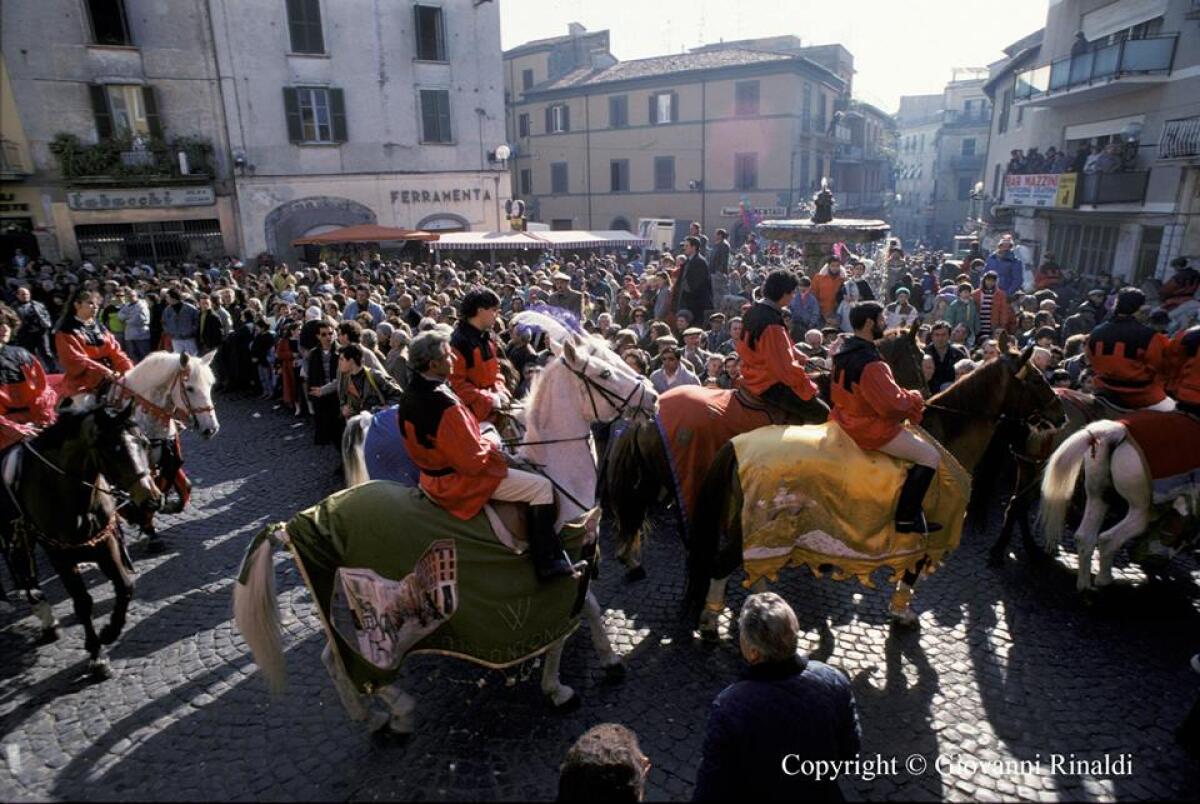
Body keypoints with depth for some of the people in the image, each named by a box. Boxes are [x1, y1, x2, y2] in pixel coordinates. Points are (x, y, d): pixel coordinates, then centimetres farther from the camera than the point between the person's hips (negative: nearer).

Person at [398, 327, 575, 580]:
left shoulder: (411, 394, 0)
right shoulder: (444, 404, -31)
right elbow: (473, 461, -27)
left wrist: (484, 443, 9)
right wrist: (492, 450, -8)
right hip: (457, 481, -10)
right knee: (542, 486, -6)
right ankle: (548, 562, 2)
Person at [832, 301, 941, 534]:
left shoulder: (844, 354, 4)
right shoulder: (870, 363, -27)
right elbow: (892, 405, -26)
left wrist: (902, 394, 13)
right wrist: (913, 398, -5)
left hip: (848, 419, 11)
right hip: (870, 429, -11)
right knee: (931, 456, -5)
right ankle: (906, 518, -2)